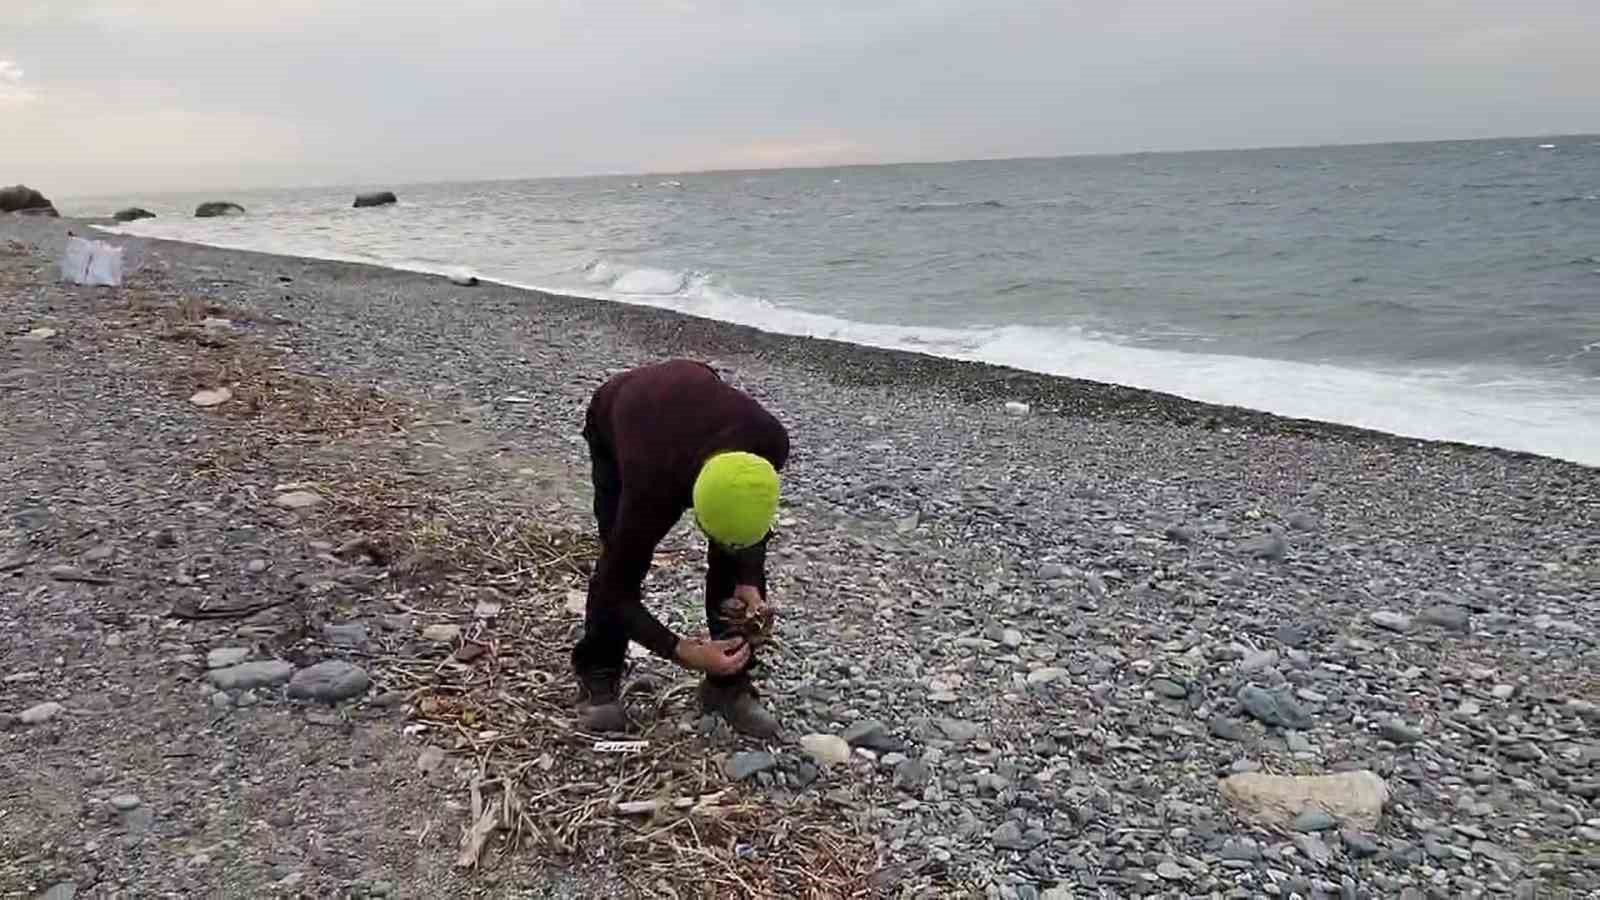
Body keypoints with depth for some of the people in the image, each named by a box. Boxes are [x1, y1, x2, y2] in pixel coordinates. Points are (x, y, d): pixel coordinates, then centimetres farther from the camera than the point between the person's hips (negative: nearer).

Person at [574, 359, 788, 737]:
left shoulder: (770, 441, -36)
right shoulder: (653, 485, -45)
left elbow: (749, 508, -11)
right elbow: (616, 588, -32)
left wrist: (749, 582, -23)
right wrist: (683, 652, -40)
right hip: (614, 418, -3)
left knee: (745, 559, -10)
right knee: (620, 560, -19)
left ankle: (730, 682, 3)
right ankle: (598, 678, 2)